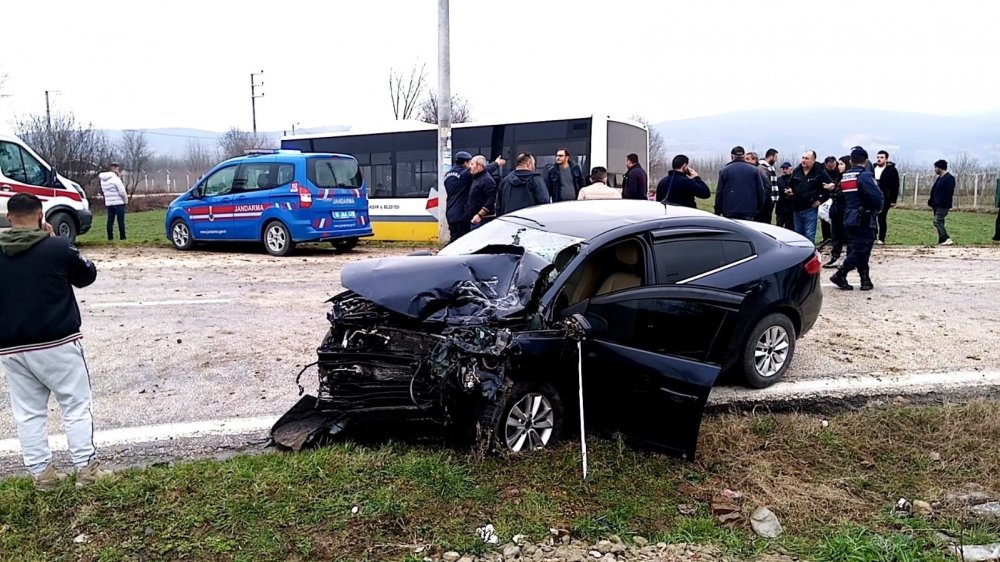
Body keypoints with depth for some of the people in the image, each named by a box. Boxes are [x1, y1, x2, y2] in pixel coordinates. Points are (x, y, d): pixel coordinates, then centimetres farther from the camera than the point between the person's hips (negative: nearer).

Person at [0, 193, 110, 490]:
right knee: (76, 406, 7)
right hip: (56, 343, -4)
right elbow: (87, 275, 4)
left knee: (28, 413, 13)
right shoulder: (57, 247, -12)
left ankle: (42, 473, 17)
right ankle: (85, 468, 9)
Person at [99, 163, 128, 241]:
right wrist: (126, 200, 0)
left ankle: (110, 237, 7)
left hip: (108, 203, 6)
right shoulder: (116, 179, -14)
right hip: (118, 203, -6)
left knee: (110, 221, 7)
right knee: (121, 221, -1)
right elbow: (122, 192, -16)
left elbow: (103, 191, 12)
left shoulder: (103, 180, 9)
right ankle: (122, 237, -1)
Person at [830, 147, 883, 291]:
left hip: (849, 219, 8)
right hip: (865, 220, -8)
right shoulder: (865, 176, -13)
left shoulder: (844, 177, 10)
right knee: (860, 250, -5)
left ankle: (866, 280, 13)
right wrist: (877, 208, -2)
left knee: (856, 249, 10)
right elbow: (876, 196, -20)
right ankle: (840, 275, -12)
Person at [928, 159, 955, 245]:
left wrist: (945, 203, -23)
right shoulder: (939, 178, 18)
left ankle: (947, 239, -20)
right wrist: (931, 202, 15)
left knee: (937, 221, -18)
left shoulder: (949, 178, -10)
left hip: (943, 206, -10)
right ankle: (941, 241, 15)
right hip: (937, 205, 10)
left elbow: (949, 193, -18)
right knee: (939, 222, 11)